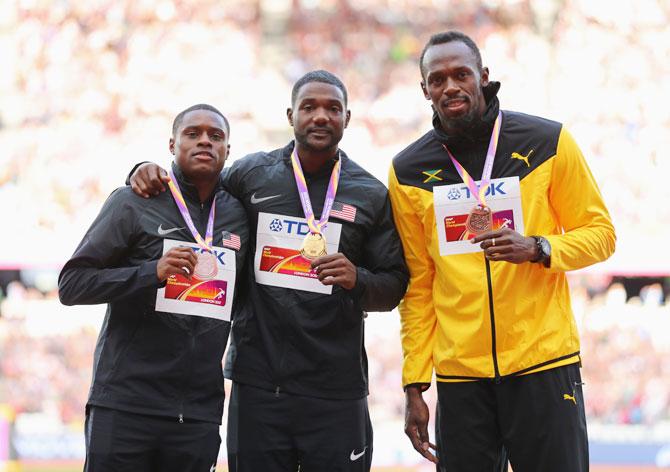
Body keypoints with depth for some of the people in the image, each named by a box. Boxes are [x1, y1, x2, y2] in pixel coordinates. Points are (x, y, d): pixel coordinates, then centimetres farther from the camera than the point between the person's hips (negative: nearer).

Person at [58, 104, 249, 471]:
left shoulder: (239, 216, 12)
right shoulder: (133, 203, 1)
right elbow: (71, 285, -5)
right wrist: (152, 272, -16)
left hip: (200, 413, 3)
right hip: (124, 408, -3)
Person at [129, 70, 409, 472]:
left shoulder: (372, 194, 5)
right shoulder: (252, 173, 7)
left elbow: (394, 287, 6)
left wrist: (357, 279, -15)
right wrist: (153, 173, 2)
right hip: (257, 382, 1)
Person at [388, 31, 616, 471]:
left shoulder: (547, 142, -1)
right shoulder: (409, 171, 4)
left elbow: (600, 233, 4)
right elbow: (418, 284, 8)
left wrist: (537, 249, -15)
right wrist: (415, 383, 5)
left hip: (544, 363, -2)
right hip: (459, 373, 2)